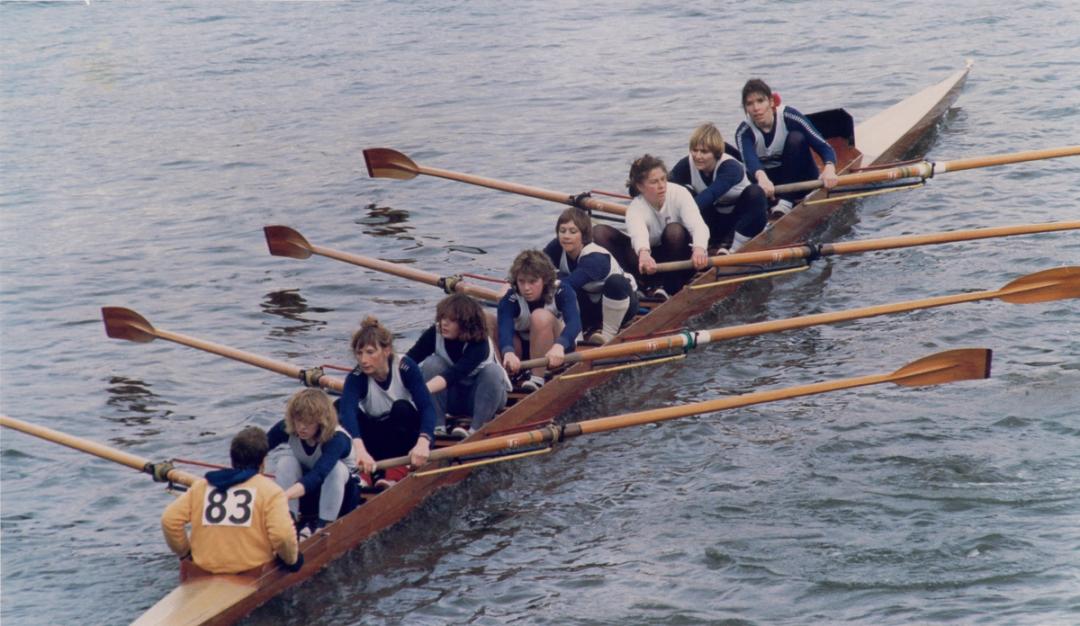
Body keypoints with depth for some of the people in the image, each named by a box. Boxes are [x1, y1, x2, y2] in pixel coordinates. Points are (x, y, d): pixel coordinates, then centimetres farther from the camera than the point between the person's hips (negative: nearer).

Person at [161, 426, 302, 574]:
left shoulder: (201, 485, 8)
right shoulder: (270, 490, -5)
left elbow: (169, 519, 2)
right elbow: (282, 535, -18)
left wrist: (184, 552, 17)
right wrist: (291, 560, 2)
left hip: (206, 568, 3)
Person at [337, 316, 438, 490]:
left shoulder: (405, 368, -22)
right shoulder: (356, 378, -22)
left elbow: (427, 407, -32)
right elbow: (347, 410, -41)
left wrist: (423, 443, -53)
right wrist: (359, 448, -61)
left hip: (405, 435, -1)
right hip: (375, 439, 1)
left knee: (402, 407, -32)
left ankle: (397, 474, -34)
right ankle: (361, 474, -34)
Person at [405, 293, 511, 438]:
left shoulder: (480, 344, -31)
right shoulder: (435, 333, -18)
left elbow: (454, 374, -45)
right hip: (453, 398, 3)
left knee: (492, 370, -34)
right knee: (432, 363, -24)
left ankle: (477, 429, -30)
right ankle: (437, 426, -24)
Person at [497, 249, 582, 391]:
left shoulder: (562, 292, -22)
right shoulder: (510, 300, -21)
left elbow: (574, 322, -40)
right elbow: (504, 328, -40)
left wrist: (559, 346, -63)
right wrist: (508, 352, -65)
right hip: (523, 348, 2)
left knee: (541, 316, -34)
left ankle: (537, 379, -31)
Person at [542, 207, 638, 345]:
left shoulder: (596, 258, -35)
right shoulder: (557, 248, -15)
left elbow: (570, 283, -48)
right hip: (591, 304, 5)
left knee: (615, 282, -39)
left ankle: (609, 331, -19)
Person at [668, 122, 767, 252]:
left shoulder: (730, 167, -29)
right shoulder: (687, 165, -16)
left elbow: (711, 195, -45)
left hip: (739, 220, -3)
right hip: (716, 222, 3)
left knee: (755, 193, -34)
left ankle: (733, 251, -25)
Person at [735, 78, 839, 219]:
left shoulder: (788, 116, -18)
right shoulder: (744, 132, -14)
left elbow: (825, 148, -22)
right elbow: (750, 160, -37)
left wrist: (829, 169, -46)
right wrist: (761, 177, -61)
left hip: (801, 179, 0)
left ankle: (786, 202, -30)